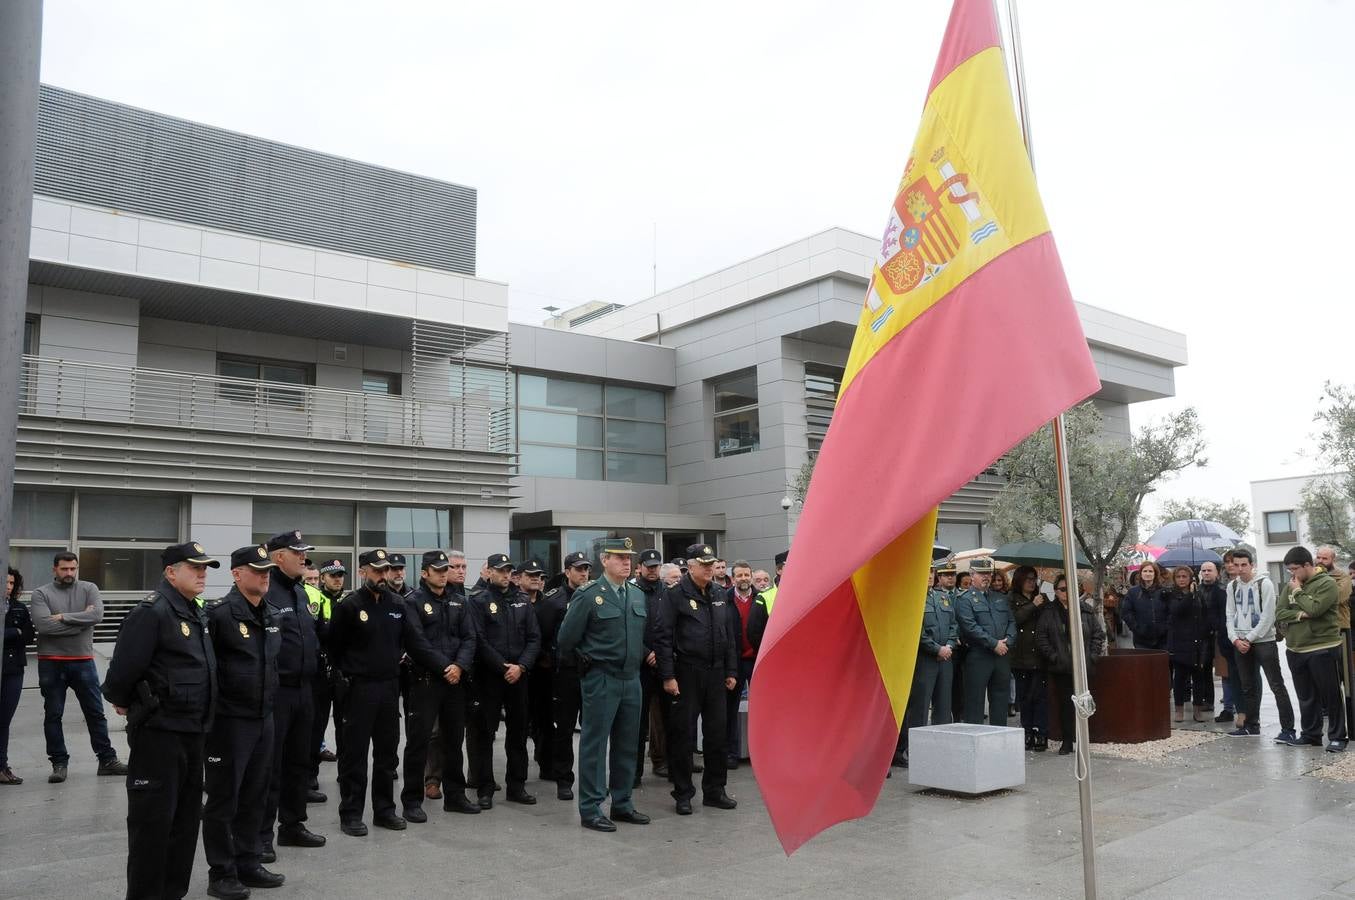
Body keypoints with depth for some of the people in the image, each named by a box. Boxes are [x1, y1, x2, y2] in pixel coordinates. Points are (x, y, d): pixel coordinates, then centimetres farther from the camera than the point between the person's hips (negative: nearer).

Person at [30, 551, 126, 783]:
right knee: (53, 715, 8)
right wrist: (81, 619, -14)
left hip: (83, 661, 1)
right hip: (51, 663, -1)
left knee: (96, 713, 7)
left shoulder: (89, 588, 2)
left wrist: (64, 617, -17)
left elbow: (97, 615, -14)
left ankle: (107, 759, 16)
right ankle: (59, 763, 20)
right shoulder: (40, 594, -2)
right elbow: (44, 625, -17)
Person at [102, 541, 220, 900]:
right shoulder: (152, 612, -17)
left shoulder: (196, 614, 12)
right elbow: (123, 668, -20)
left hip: (192, 732, 9)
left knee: (187, 817, 16)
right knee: (153, 820, 0)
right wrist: (123, 704, -4)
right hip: (158, 732, -9)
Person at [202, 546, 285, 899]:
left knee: (254, 796, 15)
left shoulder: (270, 615, 10)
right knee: (223, 799, 5)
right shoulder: (220, 613, -15)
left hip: (263, 718, 7)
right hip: (229, 720, -7)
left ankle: (247, 864, 27)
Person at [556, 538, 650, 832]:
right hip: (600, 680, -6)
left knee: (627, 745, 12)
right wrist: (586, 661, 6)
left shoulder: (638, 596, 10)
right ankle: (590, 810, 9)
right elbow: (567, 639, -5)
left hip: (631, 678, 6)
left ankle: (622, 804, 24)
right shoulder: (588, 595, -10)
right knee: (594, 744, 0)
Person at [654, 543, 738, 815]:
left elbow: (729, 636, 16)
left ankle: (714, 790, 23)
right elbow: (663, 637, -11)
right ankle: (683, 794, 14)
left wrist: (731, 671, 11)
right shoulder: (675, 595, -7)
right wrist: (668, 676, -16)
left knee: (717, 734, 11)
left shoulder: (719, 596, 12)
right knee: (683, 736, 2)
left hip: (715, 674, 6)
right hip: (686, 675, -6)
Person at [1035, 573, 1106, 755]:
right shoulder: (1049, 614, 1)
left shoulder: (1087, 610, 4)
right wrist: (1053, 656, -8)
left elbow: (1098, 634, 6)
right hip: (1061, 668, -1)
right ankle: (1067, 741, 10)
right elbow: (1041, 638, 0)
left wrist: (1092, 656, -2)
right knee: (1065, 704, 2)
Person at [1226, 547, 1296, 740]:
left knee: (1276, 685, -6)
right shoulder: (1232, 586, 9)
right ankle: (1251, 725, 21)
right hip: (1241, 644, 6)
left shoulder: (1264, 583, -8)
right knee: (1249, 687, 12)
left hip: (1264, 641, -6)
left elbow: (1268, 616, -12)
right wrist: (1236, 639, -4)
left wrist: (1249, 639, -12)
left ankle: (1288, 728, -3)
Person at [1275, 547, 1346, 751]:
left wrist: (1298, 591, -10)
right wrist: (1300, 615, -14)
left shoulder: (1327, 583, -8)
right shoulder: (1289, 586, 10)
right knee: (1306, 697, 14)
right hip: (1295, 650, 6)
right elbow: (1279, 613, 3)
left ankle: (1337, 737, 13)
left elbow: (1314, 609, -22)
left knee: (1331, 695, 2)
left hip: (1323, 648, -6)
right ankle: (1310, 734, 24)